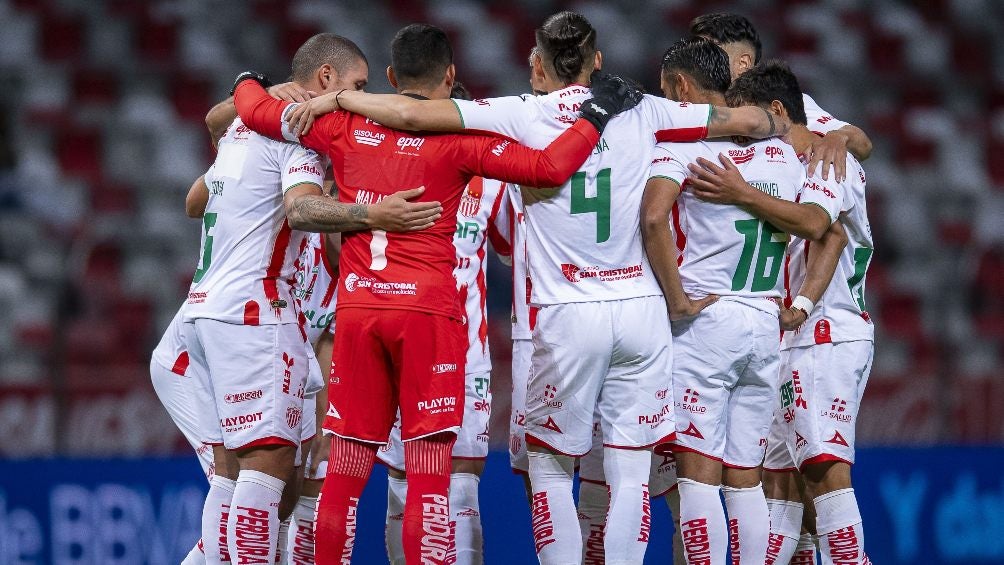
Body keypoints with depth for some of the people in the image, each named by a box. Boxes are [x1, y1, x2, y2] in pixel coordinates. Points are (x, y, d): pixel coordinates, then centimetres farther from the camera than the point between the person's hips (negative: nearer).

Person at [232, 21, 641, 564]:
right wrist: (596, 114, 3)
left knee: (345, 472, 8)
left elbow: (256, 111, 17)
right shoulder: (458, 138, -3)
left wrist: (247, 83, 38)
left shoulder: (345, 127, 8)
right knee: (429, 474, -4)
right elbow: (550, 168, -10)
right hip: (427, 313, -4)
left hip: (357, 310, 4)